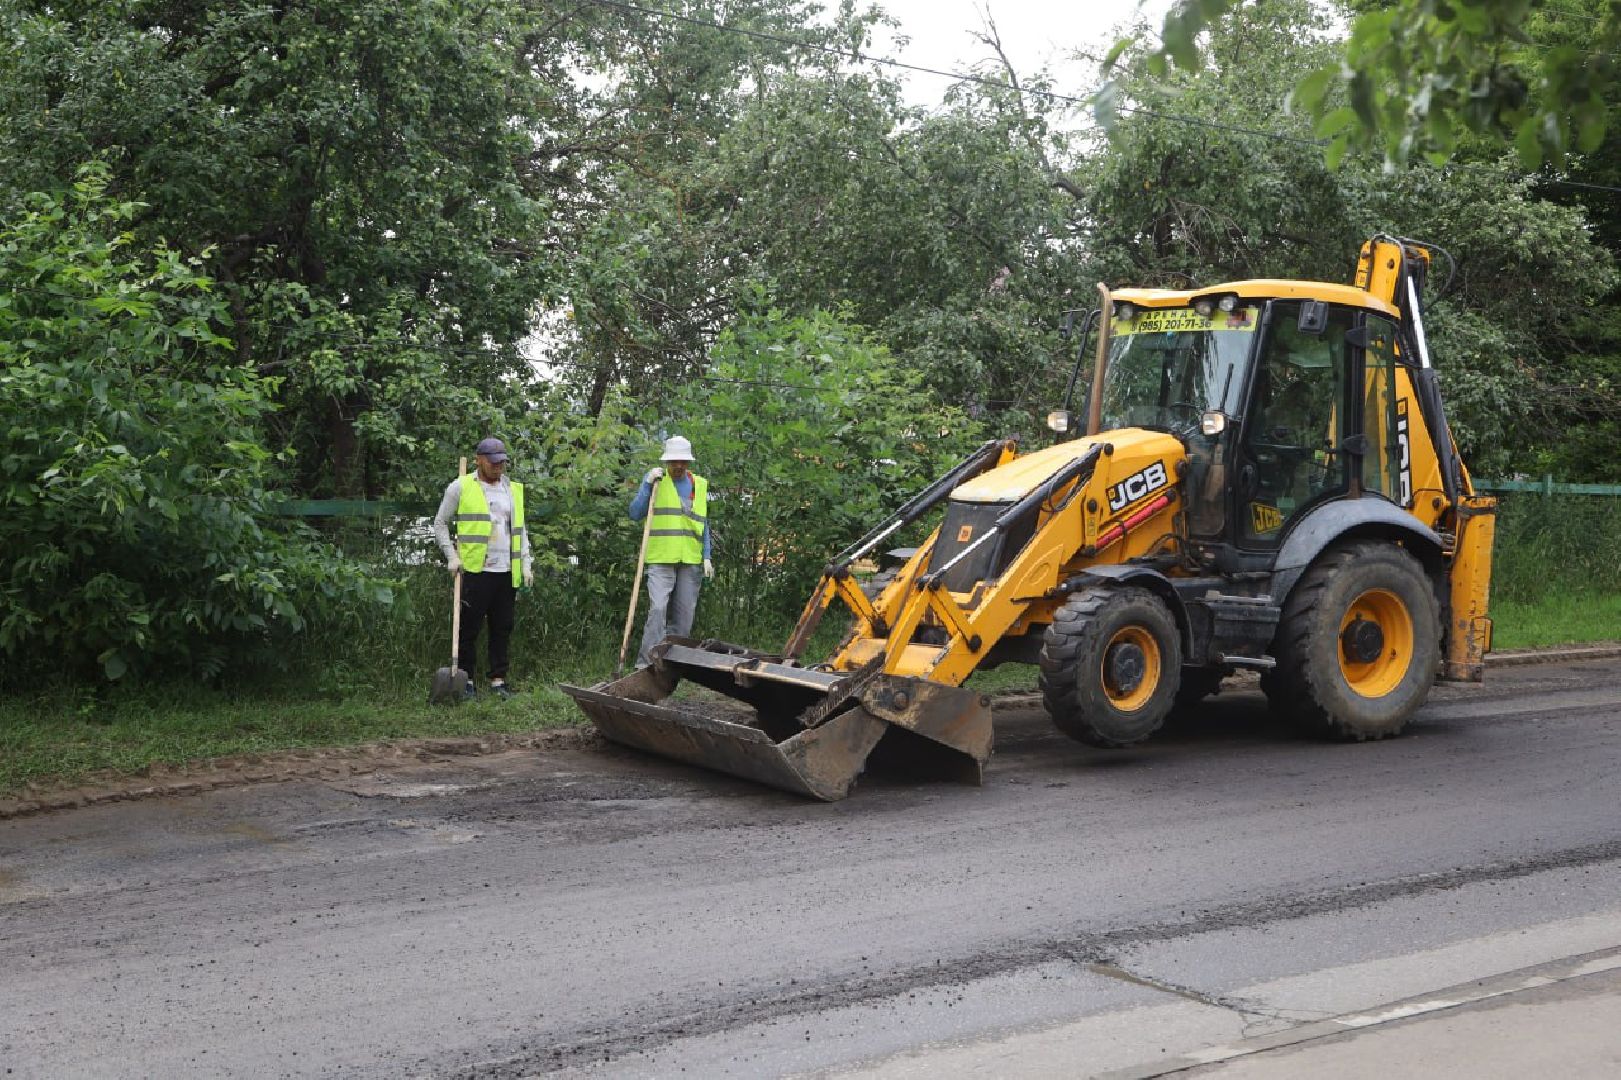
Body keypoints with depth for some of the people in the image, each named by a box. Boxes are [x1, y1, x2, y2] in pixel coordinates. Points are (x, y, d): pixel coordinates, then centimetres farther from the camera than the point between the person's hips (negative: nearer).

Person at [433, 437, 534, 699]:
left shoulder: (513, 489, 16)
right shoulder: (460, 487, 1)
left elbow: (520, 529, 20)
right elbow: (440, 524, 5)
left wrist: (526, 564, 10)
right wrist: (451, 556, -5)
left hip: (507, 572, 4)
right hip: (474, 570, -4)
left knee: (502, 628, 7)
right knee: (470, 627, 0)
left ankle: (498, 680, 14)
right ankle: (465, 680, 9)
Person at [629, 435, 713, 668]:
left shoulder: (699, 485, 14)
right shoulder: (655, 479, 3)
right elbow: (635, 514, -3)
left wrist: (707, 557, 9)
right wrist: (648, 484, -13)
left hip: (690, 561, 4)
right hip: (661, 560, -4)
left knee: (684, 615, 6)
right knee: (657, 609, -17)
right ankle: (645, 662, -16)